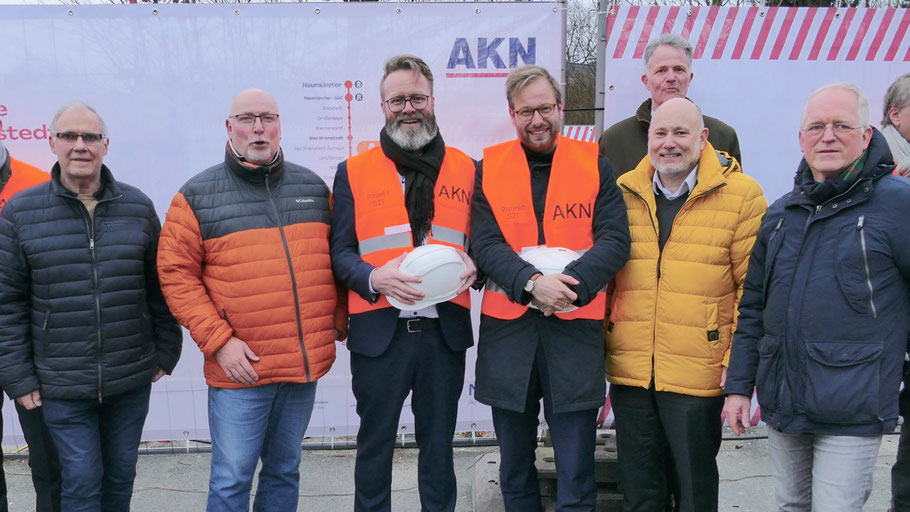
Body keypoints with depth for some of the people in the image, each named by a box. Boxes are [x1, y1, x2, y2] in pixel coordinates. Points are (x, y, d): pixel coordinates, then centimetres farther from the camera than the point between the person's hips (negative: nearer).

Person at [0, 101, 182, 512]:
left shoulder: (138, 207, 2)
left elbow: (160, 288, 6)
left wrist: (166, 353, 6)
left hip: (132, 379, 2)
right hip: (61, 384, -2)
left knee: (121, 474, 15)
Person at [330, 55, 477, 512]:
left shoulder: (466, 168, 7)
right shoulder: (353, 171, 3)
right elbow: (340, 252, 1)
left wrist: (473, 266, -11)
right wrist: (375, 277, -19)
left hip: (446, 330, 2)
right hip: (378, 331, -1)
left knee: (439, 443, 15)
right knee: (375, 444, 12)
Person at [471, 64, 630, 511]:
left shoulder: (594, 164, 4)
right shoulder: (489, 168, 5)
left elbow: (615, 240, -4)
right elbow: (485, 244, -5)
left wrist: (570, 281, -20)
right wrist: (532, 282, -21)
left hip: (575, 328, -1)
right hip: (507, 329, 1)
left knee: (576, 473, 5)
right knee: (514, 467, 15)